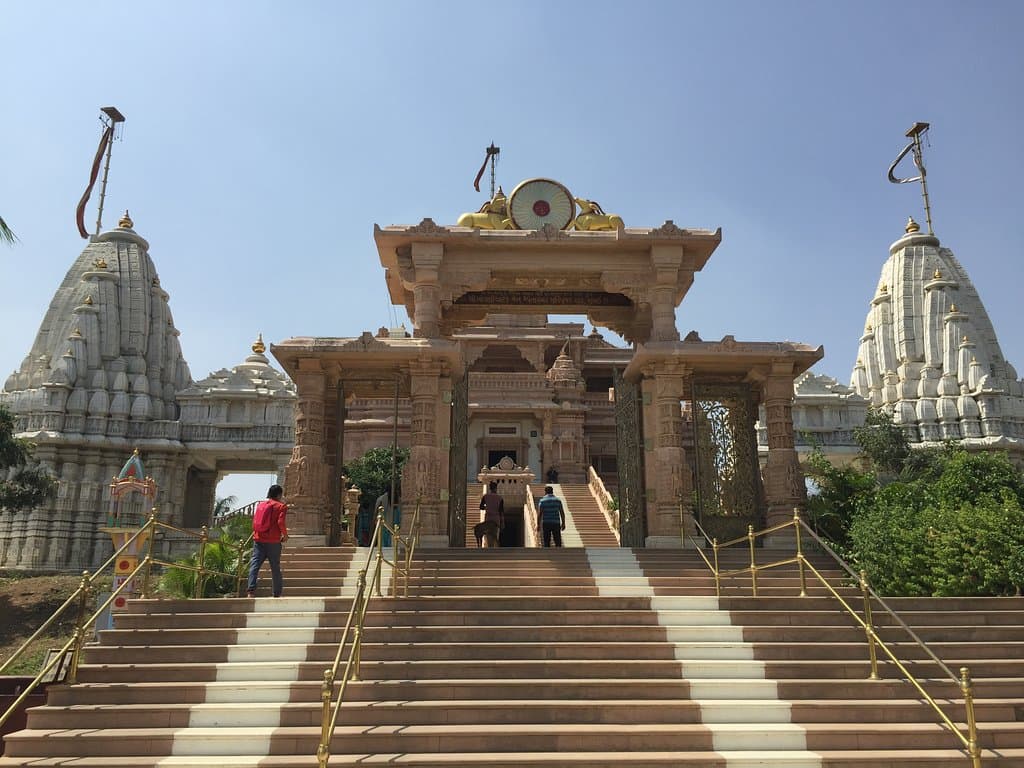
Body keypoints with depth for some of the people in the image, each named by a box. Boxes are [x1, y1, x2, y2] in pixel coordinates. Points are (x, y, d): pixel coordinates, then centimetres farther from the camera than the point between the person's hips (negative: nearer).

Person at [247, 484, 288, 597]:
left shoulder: (260, 505, 12)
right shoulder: (281, 506, -2)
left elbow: (254, 522, 10)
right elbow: (280, 522, -14)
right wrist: (285, 535, 1)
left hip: (258, 540, 3)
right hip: (273, 541, -3)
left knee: (254, 565, -1)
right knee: (275, 568, 6)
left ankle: (251, 591, -16)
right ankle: (277, 593, 10)